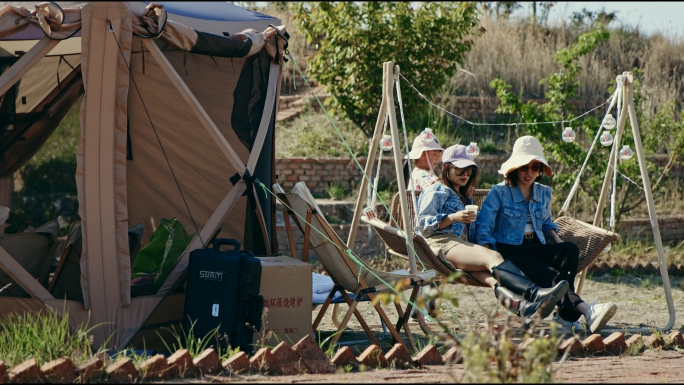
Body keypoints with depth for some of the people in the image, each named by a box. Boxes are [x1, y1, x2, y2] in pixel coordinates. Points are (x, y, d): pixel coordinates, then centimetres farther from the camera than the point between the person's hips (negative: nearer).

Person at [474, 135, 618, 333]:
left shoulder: (544, 193, 16)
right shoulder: (499, 193, -1)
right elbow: (483, 230, -5)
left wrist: (557, 239, 9)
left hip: (537, 247, 5)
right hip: (510, 250, -5)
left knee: (570, 249, -29)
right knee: (552, 276, -34)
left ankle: (567, 313, -36)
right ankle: (585, 310, -51)